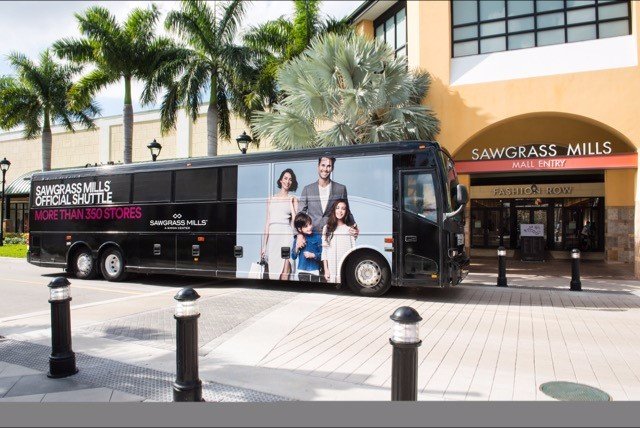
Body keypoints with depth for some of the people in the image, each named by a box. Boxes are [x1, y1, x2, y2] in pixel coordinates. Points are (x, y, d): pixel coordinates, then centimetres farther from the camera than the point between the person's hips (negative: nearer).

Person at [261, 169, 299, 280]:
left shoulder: (293, 199, 9)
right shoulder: (271, 199, 16)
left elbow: (295, 220, -4)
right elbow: (267, 222, 14)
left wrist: (290, 202, -5)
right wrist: (264, 245, 10)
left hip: (286, 235, -3)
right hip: (272, 236, 3)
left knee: (284, 275, -10)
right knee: (272, 275, 2)